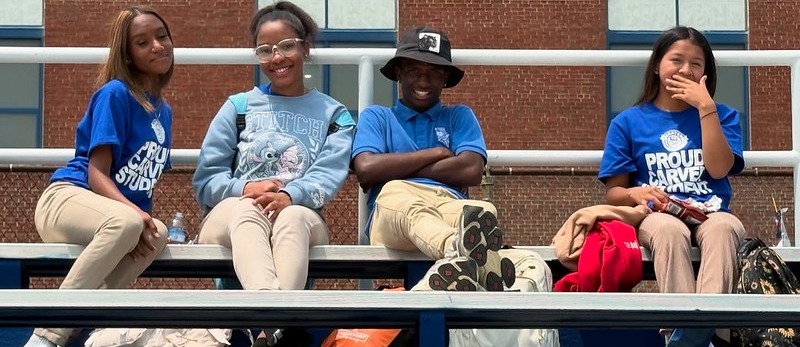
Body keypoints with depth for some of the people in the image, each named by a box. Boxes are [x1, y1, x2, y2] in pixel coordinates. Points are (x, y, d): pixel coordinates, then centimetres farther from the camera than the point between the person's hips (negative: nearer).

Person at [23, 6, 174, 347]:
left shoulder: (163, 110, 16)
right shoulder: (115, 93, -8)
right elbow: (97, 173, -14)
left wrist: (144, 220, 1)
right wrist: (133, 212, -31)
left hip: (124, 210, 6)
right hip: (67, 197, -6)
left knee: (157, 234, -30)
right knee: (124, 222, -41)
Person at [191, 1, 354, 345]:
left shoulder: (334, 115, 17)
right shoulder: (238, 106, 17)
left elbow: (329, 174, -2)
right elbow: (205, 180, 8)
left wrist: (290, 196, -24)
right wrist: (244, 188, -14)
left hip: (300, 217, 0)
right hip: (230, 216, 0)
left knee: (294, 216, -38)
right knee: (246, 210, -38)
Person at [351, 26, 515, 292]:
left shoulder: (459, 117, 28)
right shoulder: (375, 117, 27)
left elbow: (471, 170, 5)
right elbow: (366, 170, 4)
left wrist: (396, 168, 6)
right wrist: (435, 154, 8)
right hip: (391, 213, -2)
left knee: (484, 212, -37)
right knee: (394, 192, -41)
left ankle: (458, 256, -75)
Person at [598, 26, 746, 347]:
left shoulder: (721, 115, 14)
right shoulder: (628, 122, 12)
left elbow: (718, 169, -5)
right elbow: (613, 193, 9)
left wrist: (706, 107, -7)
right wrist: (636, 193, -14)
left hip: (711, 212, 1)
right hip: (656, 215, 0)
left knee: (723, 227, -38)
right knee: (669, 230, -39)